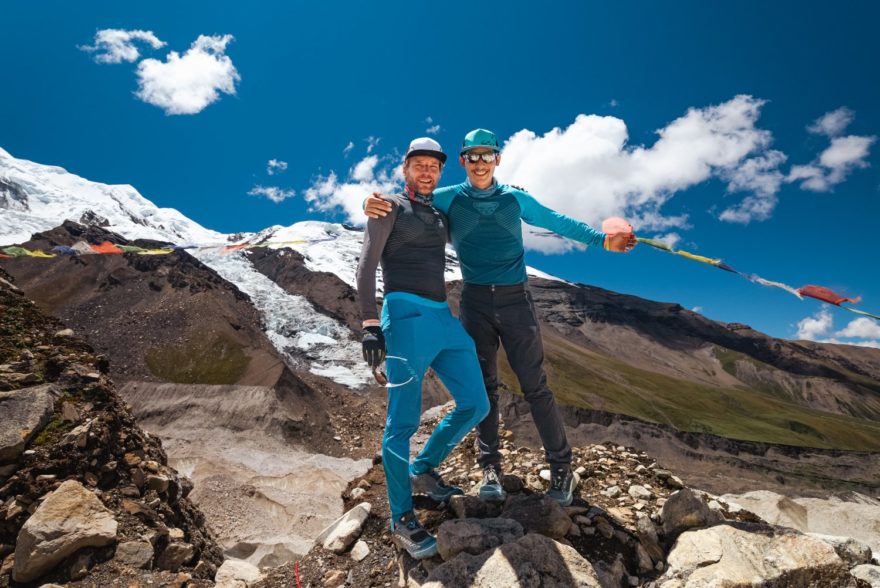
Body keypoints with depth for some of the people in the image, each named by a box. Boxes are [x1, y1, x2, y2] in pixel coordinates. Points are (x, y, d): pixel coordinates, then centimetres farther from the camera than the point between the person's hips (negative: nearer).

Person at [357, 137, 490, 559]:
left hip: (444, 318, 8)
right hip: (407, 315, -7)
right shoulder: (389, 207, 4)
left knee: (476, 405, 8)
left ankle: (423, 470, 28)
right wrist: (370, 324, -15)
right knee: (403, 420, -6)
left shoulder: (440, 215, 22)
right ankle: (401, 521, 10)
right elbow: (367, 265, -6)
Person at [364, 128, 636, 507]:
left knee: (535, 386, 0)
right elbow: (402, 205, 2)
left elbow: (558, 222, 16)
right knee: (483, 387, 5)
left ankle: (561, 467, 14)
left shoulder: (515, 198, 9)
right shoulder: (448, 199, 5)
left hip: (515, 299, 0)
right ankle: (490, 469, 17)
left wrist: (602, 240, 10)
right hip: (475, 302, 0)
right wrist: (374, 204, -21)